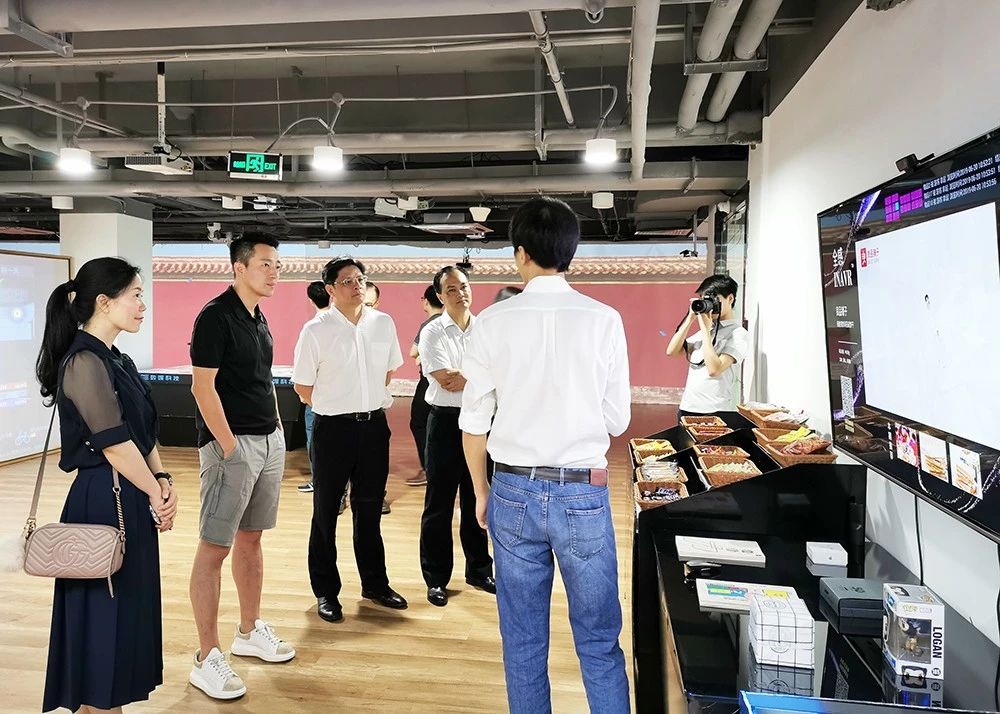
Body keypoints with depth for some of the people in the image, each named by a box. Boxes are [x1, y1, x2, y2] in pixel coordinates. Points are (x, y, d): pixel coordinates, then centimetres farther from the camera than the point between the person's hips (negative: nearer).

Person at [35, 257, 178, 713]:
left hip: (130, 502, 9)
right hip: (104, 503, -9)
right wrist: (156, 493, -9)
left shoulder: (116, 360, 12)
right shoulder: (84, 361, -17)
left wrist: (162, 480, -1)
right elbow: (113, 444, -18)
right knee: (103, 612, 2)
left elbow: (144, 433, 13)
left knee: (128, 608, 17)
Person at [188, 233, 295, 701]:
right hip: (231, 445, -8)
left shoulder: (259, 319, 14)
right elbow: (203, 387, -16)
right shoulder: (216, 316, -11)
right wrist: (230, 447, -17)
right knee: (214, 548, -1)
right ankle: (207, 658, 8)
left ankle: (249, 632, 30)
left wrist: (276, 430, 14)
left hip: (269, 442, 8)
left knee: (250, 539, 17)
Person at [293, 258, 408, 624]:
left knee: (369, 508, 16)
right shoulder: (316, 331, -10)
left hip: (374, 425, 4)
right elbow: (302, 385, -2)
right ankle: (325, 591, 22)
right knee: (325, 511, 8)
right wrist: (337, 406, 4)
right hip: (333, 428, -3)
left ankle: (375, 583, 30)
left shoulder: (383, 324, 1)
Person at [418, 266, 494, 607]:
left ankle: (479, 569, 29)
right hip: (446, 422, -3)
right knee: (439, 502, 4)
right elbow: (446, 381, -16)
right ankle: (436, 578, 17)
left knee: (477, 499, 14)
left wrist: (461, 376, -12)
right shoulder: (433, 332, -5)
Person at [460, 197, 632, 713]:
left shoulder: (493, 321, -5)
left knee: (523, 641, 16)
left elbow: (474, 420, -1)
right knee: (600, 641, 13)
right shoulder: (604, 320, -7)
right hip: (584, 492, -1)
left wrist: (481, 491, 13)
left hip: (514, 491, 1)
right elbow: (618, 420, -1)